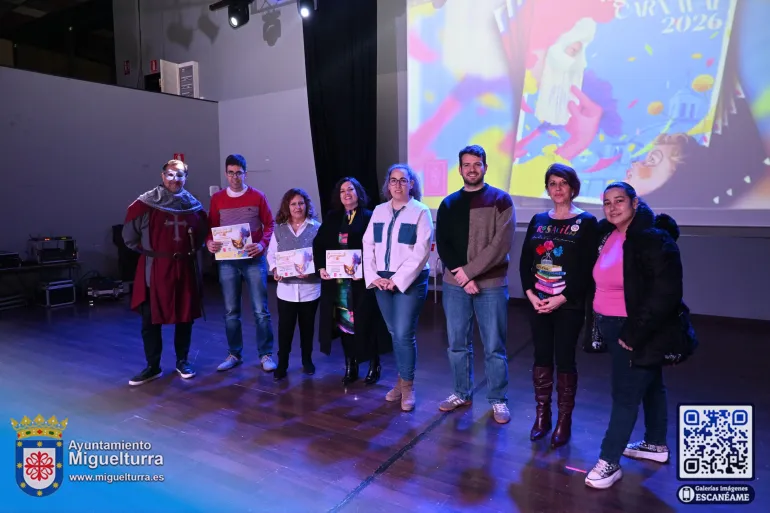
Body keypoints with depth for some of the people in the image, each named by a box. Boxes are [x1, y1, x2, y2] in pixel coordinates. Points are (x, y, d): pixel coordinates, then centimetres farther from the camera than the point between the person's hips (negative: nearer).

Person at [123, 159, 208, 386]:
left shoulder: (194, 206, 6)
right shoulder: (145, 204, -5)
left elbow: (203, 234, 20)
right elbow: (129, 236, 1)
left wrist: (191, 250, 10)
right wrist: (148, 251, 6)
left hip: (185, 268, 3)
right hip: (154, 269, -2)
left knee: (185, 317, 10)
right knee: (150, 319, 3)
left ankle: (182, 361, 25)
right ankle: (152, 367, 17)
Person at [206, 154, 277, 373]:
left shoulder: (257, 196, 0)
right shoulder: (217, 199, 6)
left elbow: (270, 224, 0)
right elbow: (211, 227, 10)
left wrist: (262, 244, -17)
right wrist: (209, 242, -11)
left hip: (254, 259, -2)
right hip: (227, 261, 2)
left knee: (261, 310, 0)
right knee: (231, 311, 9)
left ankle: (266, 355, 11)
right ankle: (234, 354, 23)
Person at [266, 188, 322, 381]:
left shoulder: (317, 228, -2)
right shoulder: (279, 229, 7)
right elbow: (271, 254, 9)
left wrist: (312, 270, -21)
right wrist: (275, 270, -10)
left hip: (310, 287, -1)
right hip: (286, 287, 1)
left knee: (307, 326, 14)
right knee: (285, 327, 3)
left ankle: (307, 361, 31)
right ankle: (282, 364, 18)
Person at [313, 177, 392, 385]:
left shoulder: (369, 217, -2)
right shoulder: (331, 217, 12)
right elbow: (319, 244, 7)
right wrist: (321, 267, -7)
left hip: (361, 280, -4)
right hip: (336, 279, 4)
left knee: (366, 322, 3)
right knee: (344, 322, 7)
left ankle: (374, 365, 19)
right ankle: (350, 365, 19)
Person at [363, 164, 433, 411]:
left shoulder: (420, 211, -3)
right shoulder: (379, 211, 11)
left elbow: (421, 250, -12)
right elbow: (368, 245, 8)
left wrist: (398, 279, -15)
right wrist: (373, 276, -4)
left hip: (410, 281, -5)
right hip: (381, 281, 5)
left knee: (405, 334, -6)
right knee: (394, 334, 12)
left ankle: (408, 386, 10)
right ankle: (402, 380, 26)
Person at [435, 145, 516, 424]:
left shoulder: (500, 200, -1)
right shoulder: (449, 204, 10)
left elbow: (501, 244, -11)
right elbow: (442, 245, 4)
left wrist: (469, 271, -15)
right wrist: (460, 275, -10)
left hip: (491, 284, -3)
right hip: (454, 284, 4)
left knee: (494, 347, 4)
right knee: (457, 344, 11)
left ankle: (498, 400, 20)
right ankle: (462, 393, 28)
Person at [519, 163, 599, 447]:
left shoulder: (586, 222, -2)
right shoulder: (538, 221, 10)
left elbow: (587, 269, -9)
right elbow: (524, 262, 6)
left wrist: (561, 299, -16)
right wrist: (531, 294, -7)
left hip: (569, 306, -4)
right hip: (537, 304, 4)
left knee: (565, 360, 3)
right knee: (541, 358, 10)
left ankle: (564, 420, 17)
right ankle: (542, 416, 22)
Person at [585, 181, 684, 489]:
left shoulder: (654, 240, -19)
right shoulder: (607, 234, 5)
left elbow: (665, 294, -23)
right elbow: (602, 280, 16)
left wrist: (635, 334, -22)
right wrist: (600, 322, 9)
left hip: (639, 331, -8)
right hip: (613, 326, 8)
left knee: (625, 395, -1)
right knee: (649, 385, 22)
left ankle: (610, 462, 10)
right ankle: (656, 445, 38)